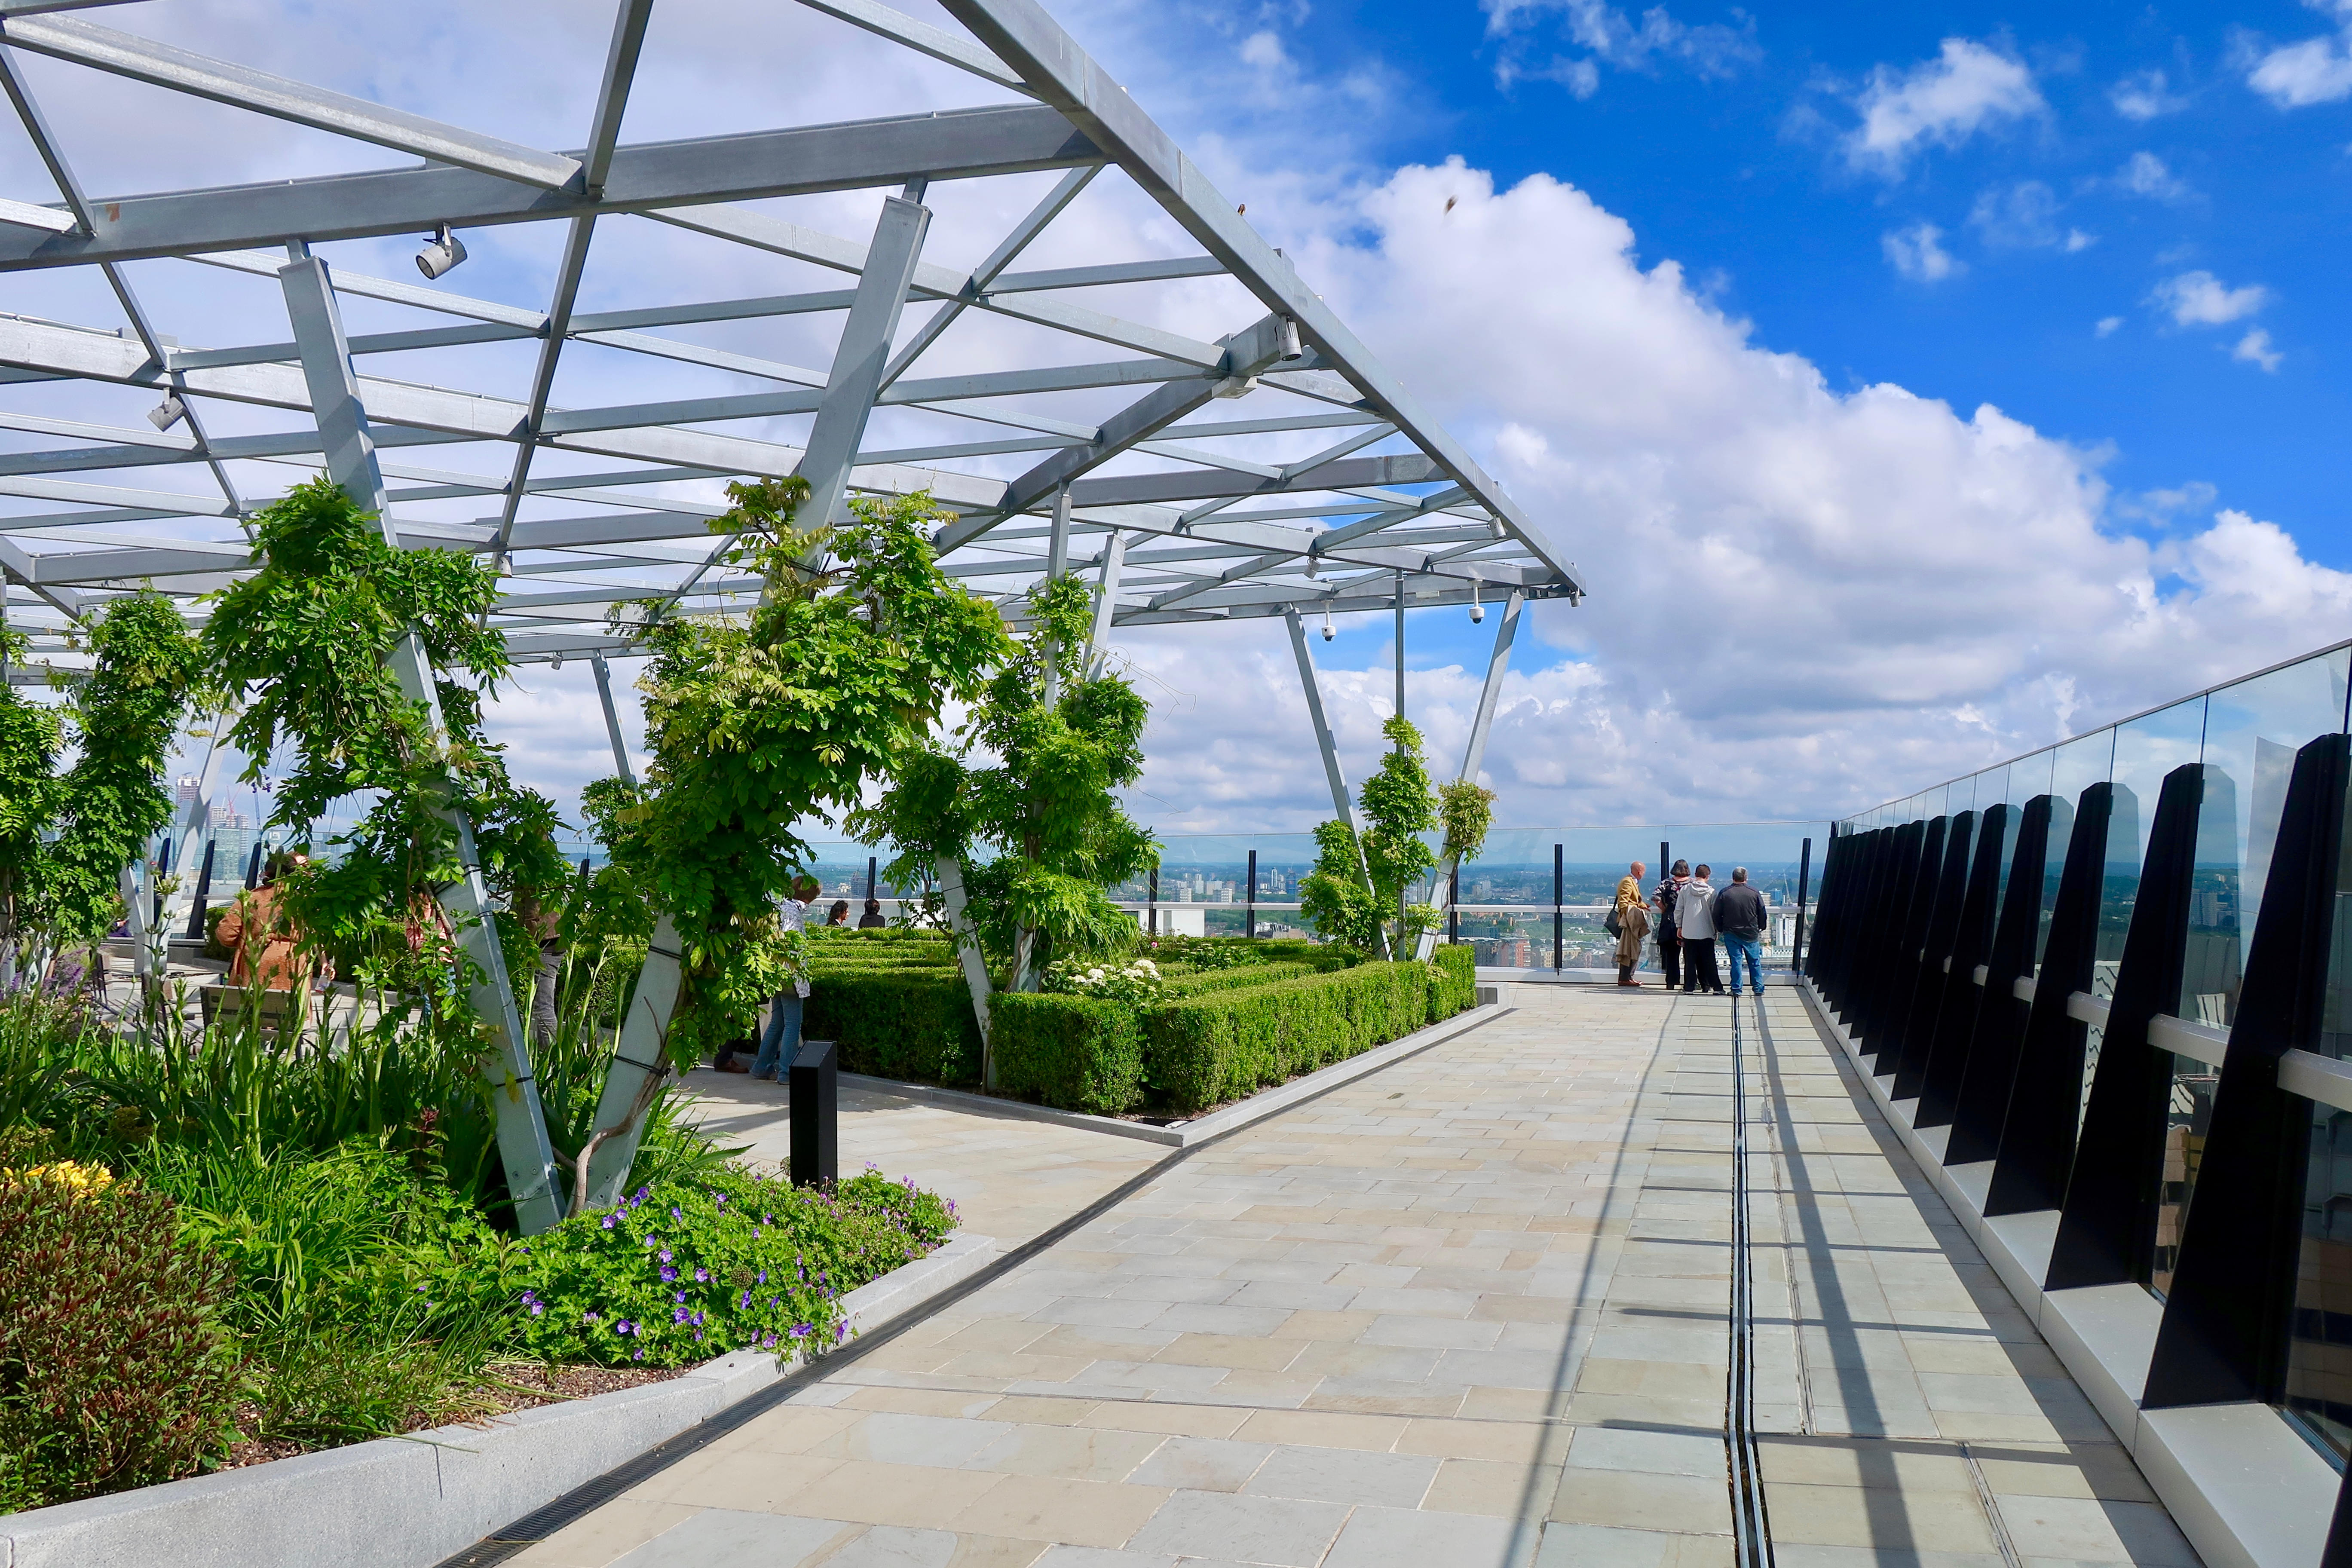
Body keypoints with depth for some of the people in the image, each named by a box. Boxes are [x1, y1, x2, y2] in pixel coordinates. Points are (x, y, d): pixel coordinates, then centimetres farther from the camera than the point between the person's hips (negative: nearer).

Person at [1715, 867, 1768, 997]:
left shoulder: (1724, 893, -6)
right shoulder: (1754, 893, -5)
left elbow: (1717, 915, -2)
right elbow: (1763, 914, 2)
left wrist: (1721, 930, 12)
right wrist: (1761, 928, 17)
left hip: (1731, 934, 0)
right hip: (1752, 935, 0)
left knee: (1735, 961, 4)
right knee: (1755, 962, 11)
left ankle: (1736, 989, 4)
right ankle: (1758, 988, 15)